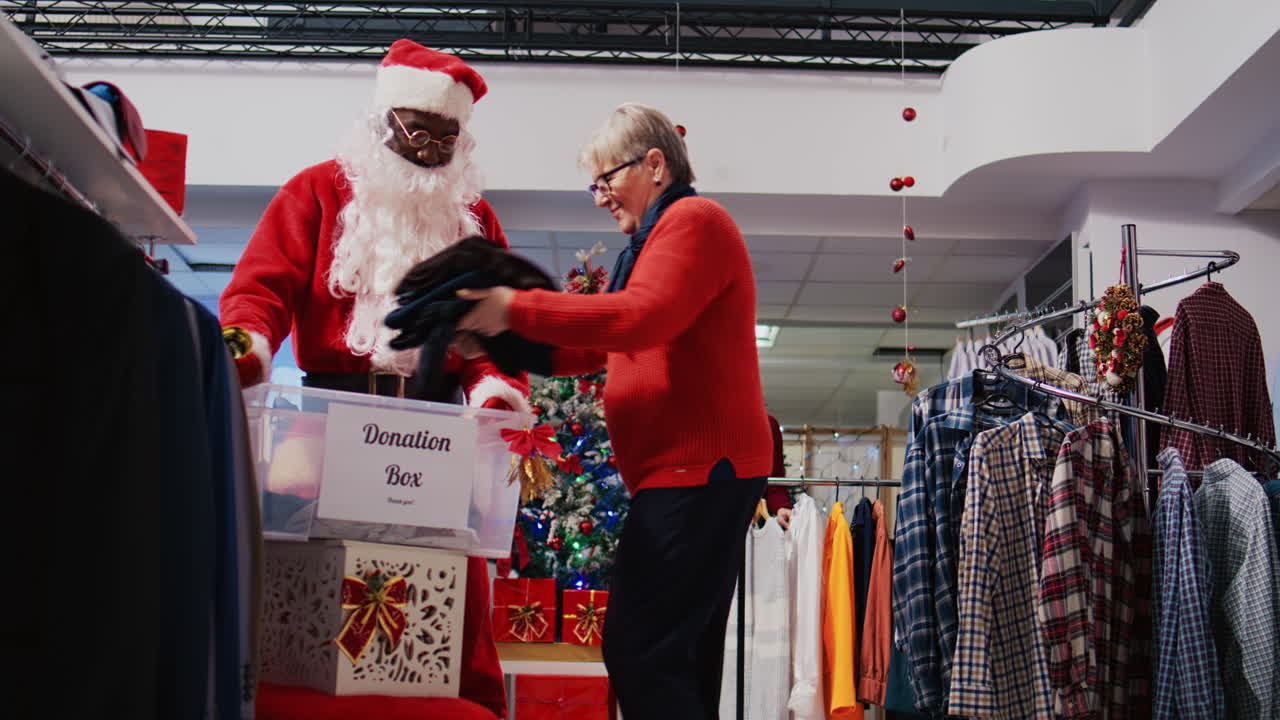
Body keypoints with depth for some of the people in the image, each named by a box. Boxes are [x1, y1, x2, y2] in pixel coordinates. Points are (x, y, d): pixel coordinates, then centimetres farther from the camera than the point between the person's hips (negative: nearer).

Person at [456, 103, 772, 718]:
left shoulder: (694, 220, -6)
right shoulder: (657, 238, 26)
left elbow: (640, 319, -23)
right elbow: (593, 350, 21)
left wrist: (516, 308, -21)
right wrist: (502, 340, 9)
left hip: (699, 465, -11)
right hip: (698, 469, 11)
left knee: (639, 648, -15)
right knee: (681, 656, 12)